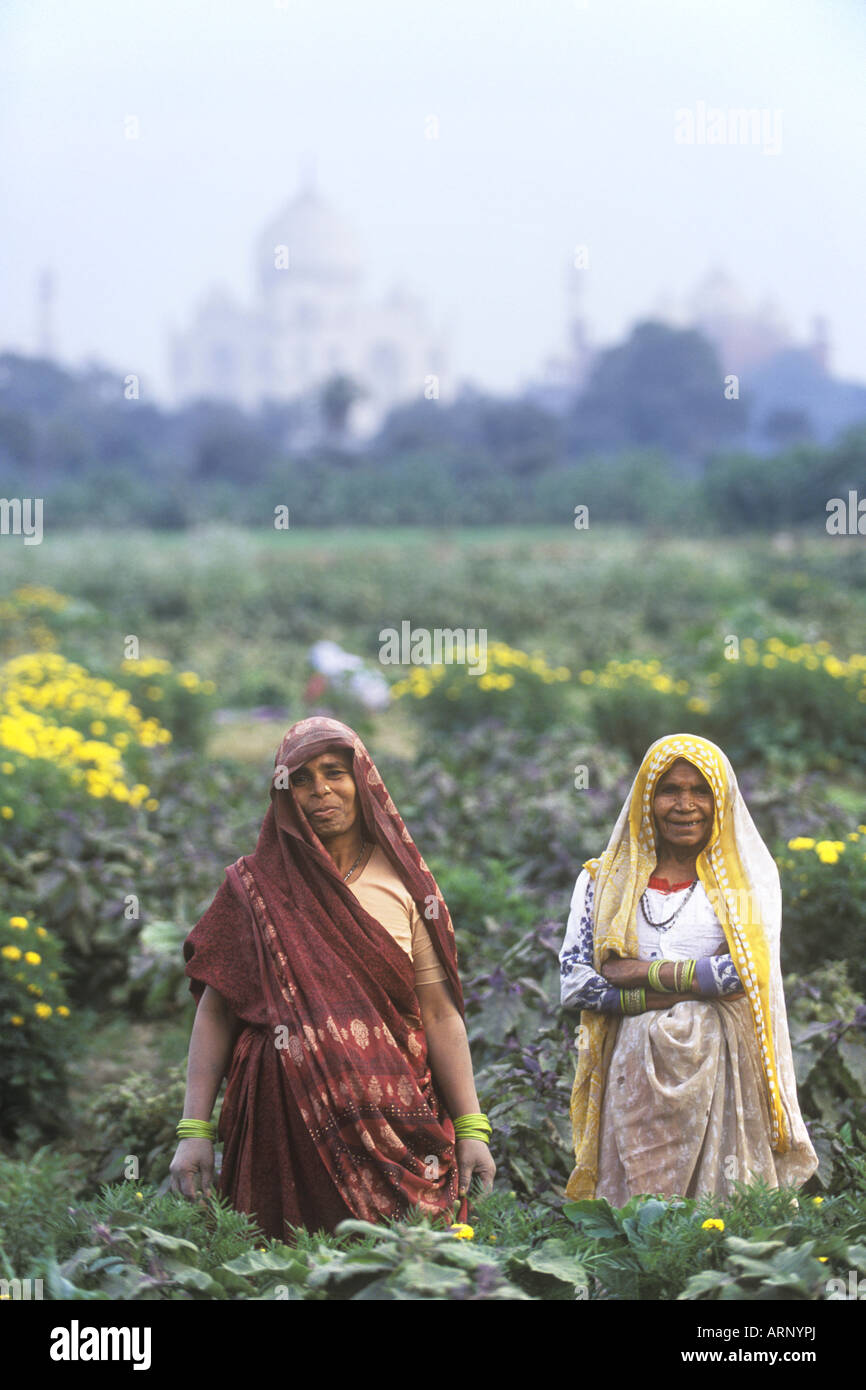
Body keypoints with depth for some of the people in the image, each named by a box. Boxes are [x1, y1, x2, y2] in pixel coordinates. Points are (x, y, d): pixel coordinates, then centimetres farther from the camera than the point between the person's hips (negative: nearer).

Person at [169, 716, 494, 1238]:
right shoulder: (254, 887, 6)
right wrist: (195, 1130, -2)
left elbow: (441, 1014, 6)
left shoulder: (403, 886, 8)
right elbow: (215, 1013, 5)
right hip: (285, 1115, 0)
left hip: (394, 1117, 1)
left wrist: (472, 1130, -1)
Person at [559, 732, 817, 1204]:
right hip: (634, 1076, 1)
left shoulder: (748, 874, 7)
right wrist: (700, 981, -8)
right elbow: (573, 983, -1)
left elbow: (745, 972, -8)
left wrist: (637, 972, -9)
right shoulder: (604, 880, 10)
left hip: (720, 1072, -1)